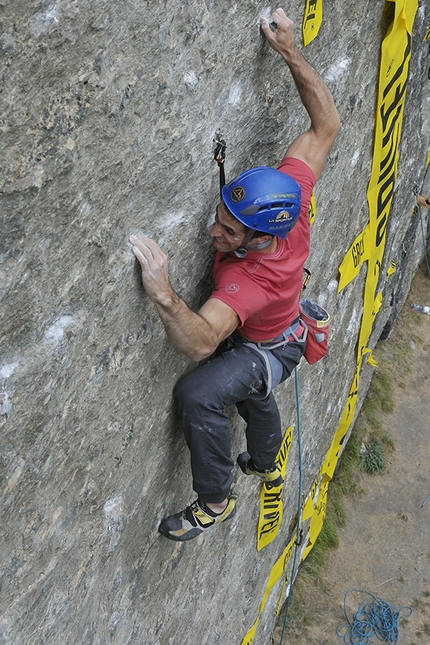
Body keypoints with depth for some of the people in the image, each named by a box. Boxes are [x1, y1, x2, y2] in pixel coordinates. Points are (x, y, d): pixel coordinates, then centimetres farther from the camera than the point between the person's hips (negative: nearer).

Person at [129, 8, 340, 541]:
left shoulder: (250, 277, -47)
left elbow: (201, 342, -59)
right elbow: (327, 124, -24)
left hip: (268, 352, -8)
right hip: (266, 340, 8)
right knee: (255, 400, 35)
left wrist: (163, 295, -77)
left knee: (198, 393, -34)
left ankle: (215, 500, -10)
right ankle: (265, 466, 67)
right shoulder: (290, 203, -32)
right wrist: (290, 52, -27)